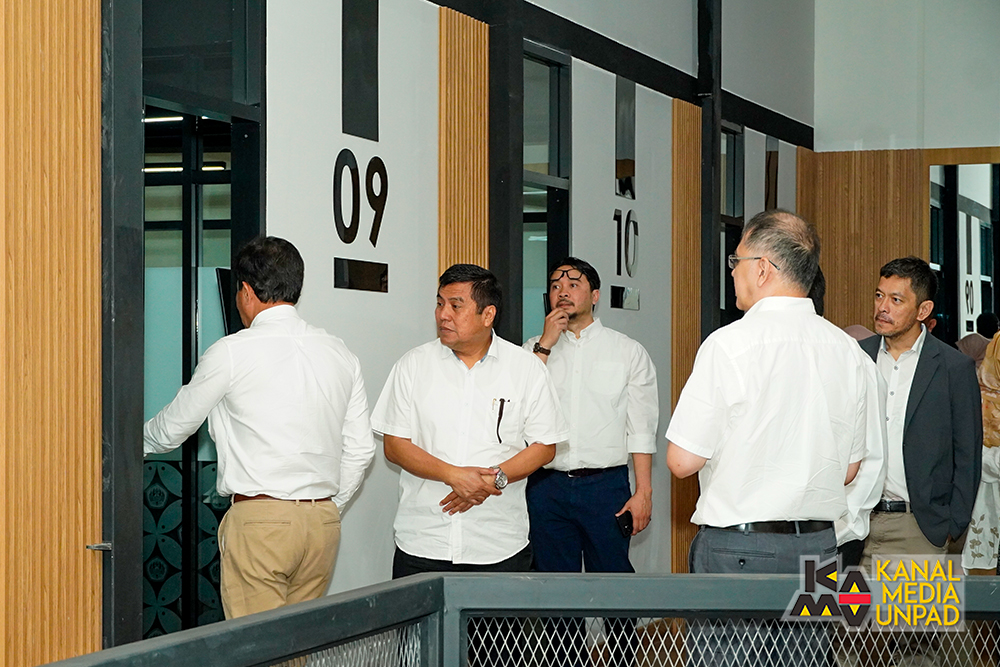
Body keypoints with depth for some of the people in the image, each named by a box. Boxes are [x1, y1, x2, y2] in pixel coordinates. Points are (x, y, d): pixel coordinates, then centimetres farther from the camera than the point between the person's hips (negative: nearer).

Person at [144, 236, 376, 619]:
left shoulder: (232, 352, -6)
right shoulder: (340, 354, 9)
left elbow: (174, 426, 8)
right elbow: (360, 449, 11)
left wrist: (137, 441, 29)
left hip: (258, 519, -6)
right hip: (324, 519, 6)